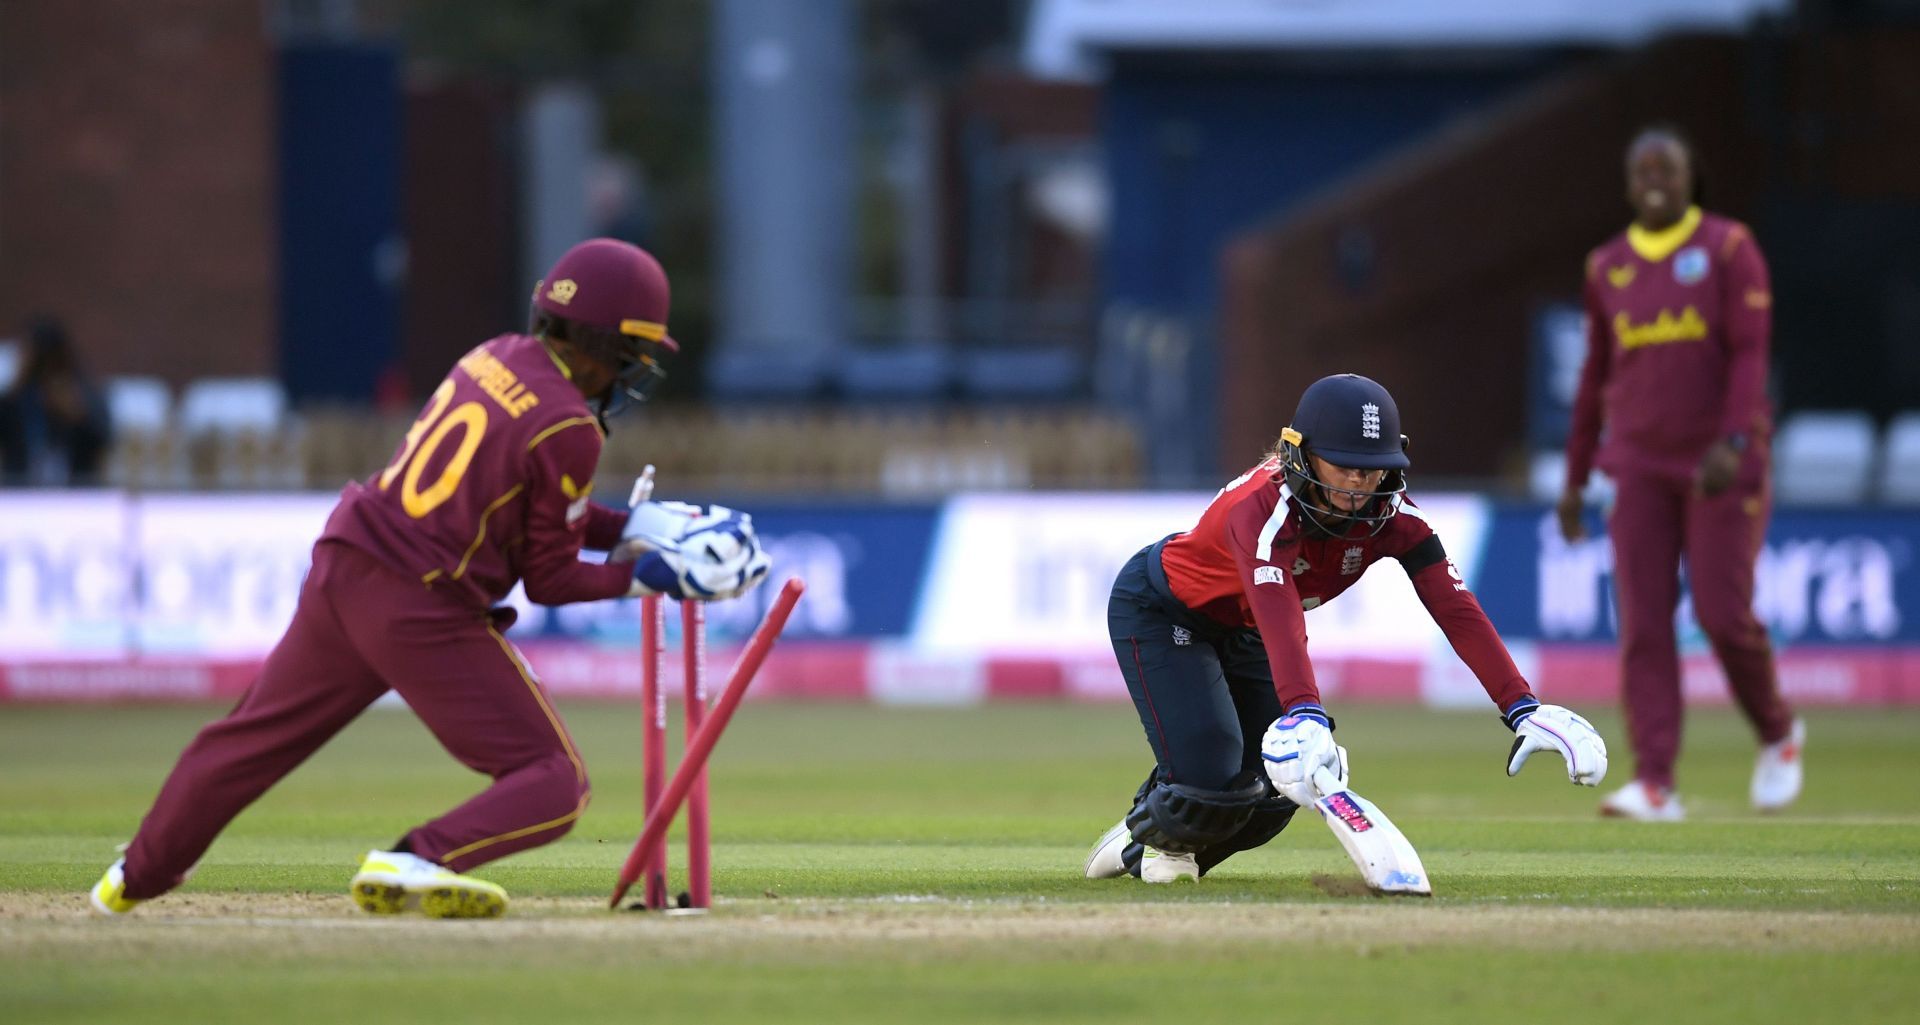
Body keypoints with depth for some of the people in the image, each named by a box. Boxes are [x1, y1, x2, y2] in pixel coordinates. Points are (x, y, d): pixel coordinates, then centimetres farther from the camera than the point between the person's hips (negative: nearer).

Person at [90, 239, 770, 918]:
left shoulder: (495, 358, 10)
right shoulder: (567, 429, -13)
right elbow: (549, 580, -6)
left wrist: (634, 527, 16)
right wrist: (650, 576, -2)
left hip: (341, 568, 8)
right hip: (424, 611, -8)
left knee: (256, 736, 26)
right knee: (554, 785, -1)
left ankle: (142, 873, 41)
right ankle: (414, 865, -21)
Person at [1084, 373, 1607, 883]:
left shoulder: (1390, 515, -23)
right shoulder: (1262, 508, -40)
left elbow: (1456, 610, -31)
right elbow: (1281, 620, -56)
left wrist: (1521, 709, -42)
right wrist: (1305, 716, -72)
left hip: (1242, 632, 6)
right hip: (1161, 611, -6)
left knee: (1272, 794, -1)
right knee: (1212, 783, -18)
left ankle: (1174, 849, 31)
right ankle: (1147, 834, 18)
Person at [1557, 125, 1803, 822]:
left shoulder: (1729, 249, -2)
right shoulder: (1608, 267, 10)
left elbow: (1750, 353, -10)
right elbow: (1596, 375, 16)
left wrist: (1733, 444, -24)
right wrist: (1574, 478, 14)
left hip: (1722, 463, -4)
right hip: (1640, 469, 4)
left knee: (1724, 613, -9)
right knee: (1643, 624, -7)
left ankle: (1777, 733, 19)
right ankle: (1655, 785, -10)